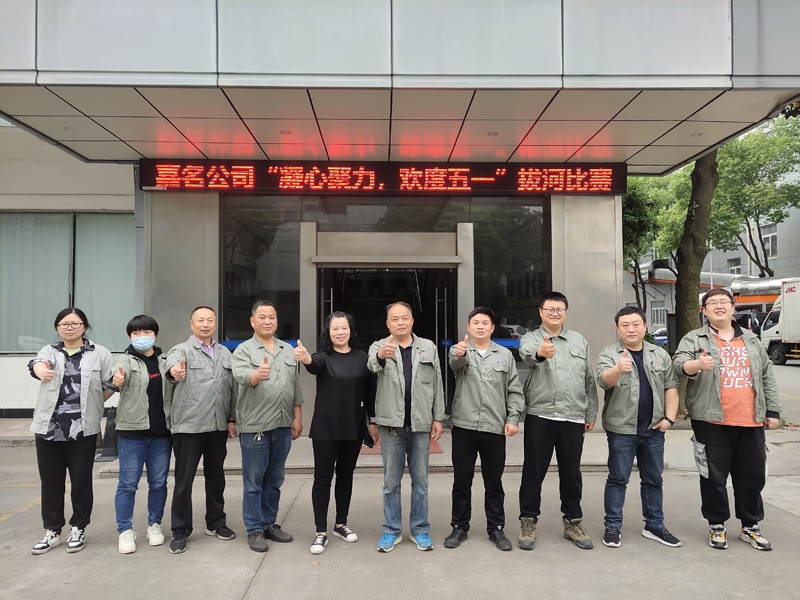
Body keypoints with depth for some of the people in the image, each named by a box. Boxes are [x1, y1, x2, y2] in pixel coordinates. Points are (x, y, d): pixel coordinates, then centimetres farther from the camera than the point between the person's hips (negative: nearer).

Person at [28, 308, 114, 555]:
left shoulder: (99, 353, 0)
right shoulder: (49, 351, 6)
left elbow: (110, 385, 0)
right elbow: (36, 364, -18)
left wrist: (92, 404, -3)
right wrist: (41, 371, -41)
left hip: (83, 429, -2)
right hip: (48, 428, 2)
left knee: (81, 481, 6)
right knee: (50, 482, 11)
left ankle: (78, 529, 22)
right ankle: (52, 531, 25)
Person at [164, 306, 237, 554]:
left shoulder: (225, 353, 11)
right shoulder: (182, 350, -4)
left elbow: (232, 387, 12)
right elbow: (172, 363, -29)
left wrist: (232, 419, 7)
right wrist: (174, 370, -53)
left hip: (218, 426, 5)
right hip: (188, 426, -4)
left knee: (216, 477, 15)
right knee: (184, 480, 4)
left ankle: (216, 523, 29)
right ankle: (180, 530, 17)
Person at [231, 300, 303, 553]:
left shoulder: (289, 350, 10)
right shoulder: (244, 350, -4)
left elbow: (296, 387, 12)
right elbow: (241, 376, -24)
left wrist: (297, 418, 8)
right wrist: (257, 374, -46)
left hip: (282, 426, 5)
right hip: (255, 426, -4)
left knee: (274, 480, 14)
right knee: (254, 482, 5)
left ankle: (269, 524, 27)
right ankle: (254, 530, 16)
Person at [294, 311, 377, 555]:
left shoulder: (362, 357, 1)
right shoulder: (324, 356, -6)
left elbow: (370, 391, 6)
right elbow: (314, 364, -31)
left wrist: (373, 421, 4)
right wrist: (305, 358, -54)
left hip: (353, 428, 3)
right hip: (325, 428, -2)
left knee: (345, 476, 14)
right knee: (323, 478, 1)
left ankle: (341, 524, 28)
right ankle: (321, 532, 11)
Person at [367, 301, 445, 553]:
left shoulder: (428, 347, 5)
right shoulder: (379, 346, -1)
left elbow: (437, 384, 6)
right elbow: (373, 364, -25)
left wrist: (438, 418, 1)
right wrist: (381, 355, -49)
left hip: (420, 423, 1)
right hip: (391, 423, -1)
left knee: (420, 480, 11)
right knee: (391, 481, 9)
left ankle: (420, 529, 24)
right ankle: (392, 530, 22)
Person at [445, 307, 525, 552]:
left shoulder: (505, 354, 7)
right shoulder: (459, 350, 2)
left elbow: (515, 390, 7)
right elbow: (455, 362, -23)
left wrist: (513, 418, -3)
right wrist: (459, 353, -46)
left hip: (495, 428, 1)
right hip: (464, 426, -1)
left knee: (494, 481, 10)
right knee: (462, 480, 9)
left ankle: (496, 528, 23)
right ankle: (459, 527, 22)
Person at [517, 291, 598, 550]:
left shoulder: (580, 341, 12)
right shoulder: (530, 339, 0)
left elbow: (589, 380, 13)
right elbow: (527, 354, -26)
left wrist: (591, 414, 11)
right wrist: (540, 352, -49)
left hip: (573, 417, 3)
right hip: (539, 416, -3)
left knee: (571, 472, 13)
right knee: (533, 471, 5)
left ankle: (573, 521, 28)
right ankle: (528, 521, 18)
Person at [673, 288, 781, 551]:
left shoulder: (751, 340, 14)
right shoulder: (694, 339, 0)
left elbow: (767, 377, 16)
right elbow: (680, 363, -17)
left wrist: (773, 411, 11)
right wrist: (698, 364, -38)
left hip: (751, 422, 4)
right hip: (713, 422, -4)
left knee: (752, 477, 12)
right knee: (714, 477, 4)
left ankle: (750, 527, 28)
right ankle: (717, 526, 19)